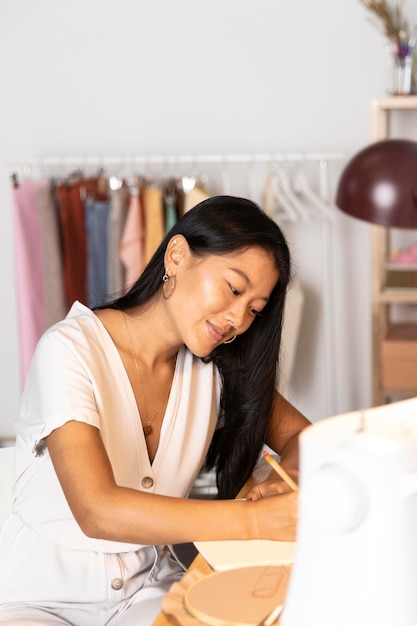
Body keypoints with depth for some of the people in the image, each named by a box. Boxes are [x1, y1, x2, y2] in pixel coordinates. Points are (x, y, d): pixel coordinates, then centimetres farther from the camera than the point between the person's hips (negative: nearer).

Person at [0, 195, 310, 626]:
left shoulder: (217, 366, 1)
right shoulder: (70, 351, -18)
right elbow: (97, 510, -29)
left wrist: (286, 484, -19)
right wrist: (259, 519, -36)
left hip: (148, 590, 5)